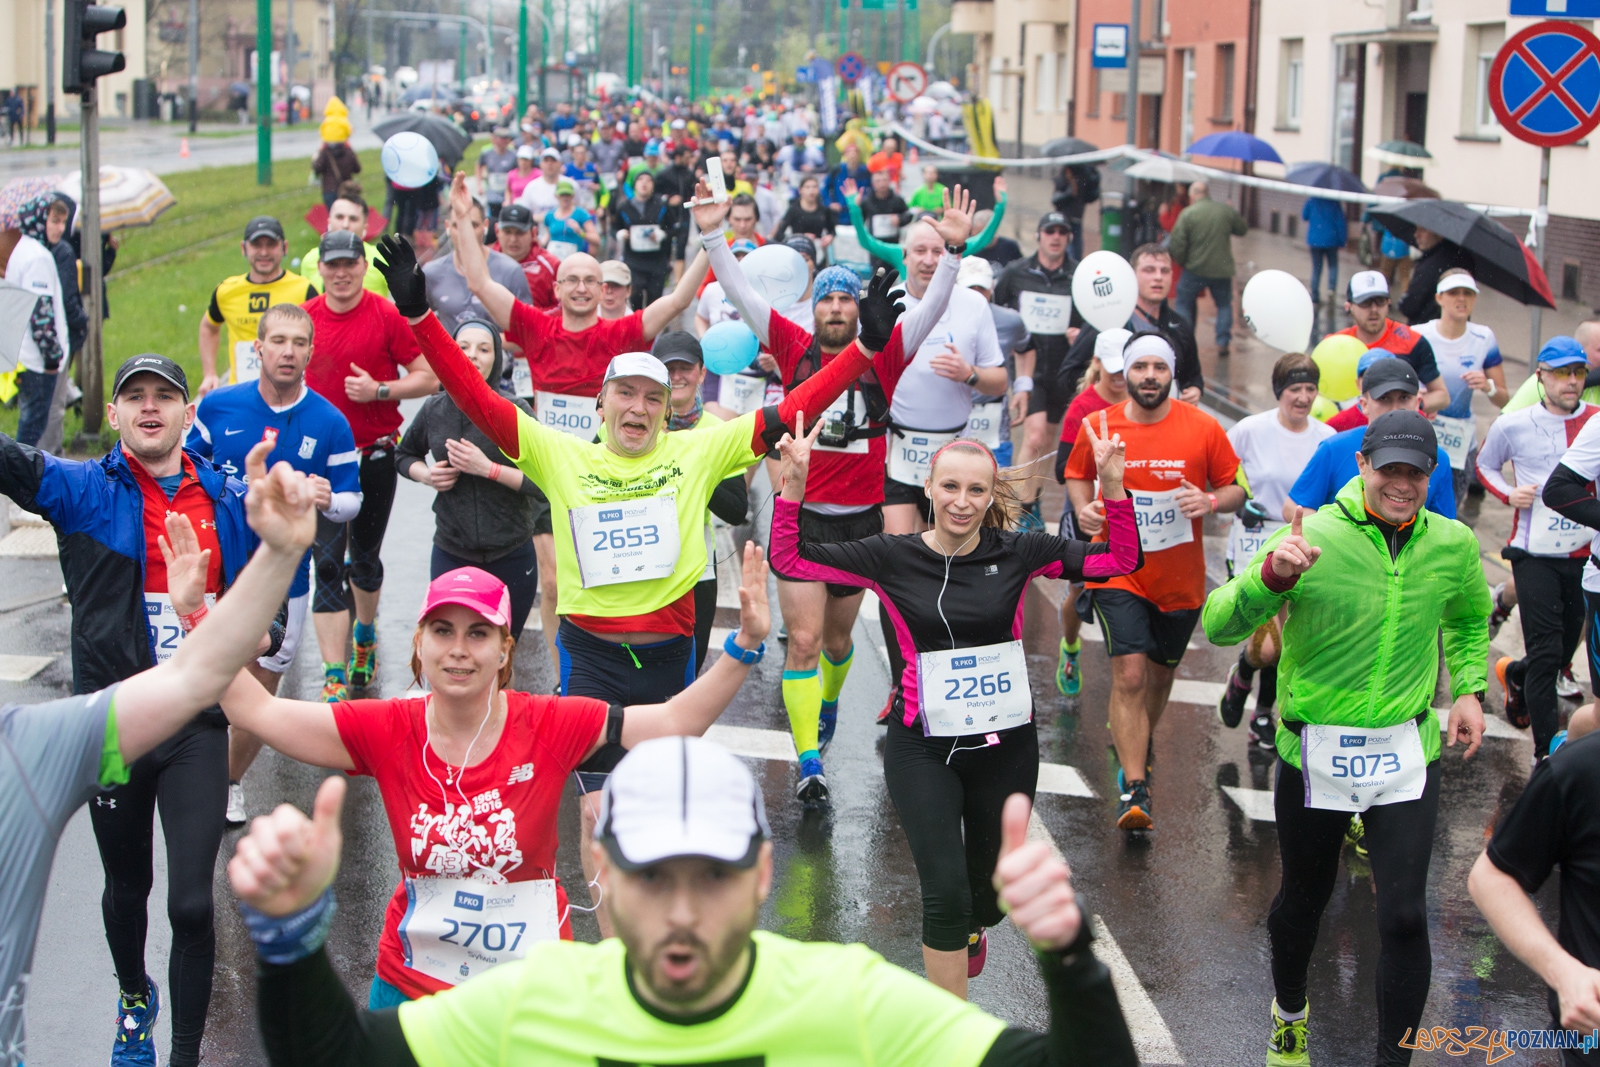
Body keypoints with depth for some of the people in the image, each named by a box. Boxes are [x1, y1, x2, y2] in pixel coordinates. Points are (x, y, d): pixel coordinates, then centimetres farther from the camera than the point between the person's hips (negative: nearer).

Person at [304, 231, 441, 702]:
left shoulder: (387, 316, -8)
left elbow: (428, 378, -7)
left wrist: (379, 390, -20)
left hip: (375, 455, -1)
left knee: (365, 557, 16)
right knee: (327, 565, -7)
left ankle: (365, 633, 46)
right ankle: (335, 678, -8)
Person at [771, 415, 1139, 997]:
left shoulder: (1017, 553, -4)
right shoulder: (893, 557, -6)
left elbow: (1120, 560, -6)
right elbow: (789, 557, -7)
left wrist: (1112, 485, -19)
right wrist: (794, 483, -20)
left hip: (1005, 746, 2)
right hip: (924, 747, -2)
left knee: (988, 892, 16)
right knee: (945, 890, -14)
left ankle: (969, 929, 56)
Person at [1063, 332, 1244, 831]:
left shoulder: (1203, 428, -6)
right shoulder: (1097, 427, -6)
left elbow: (1236, 489, 2)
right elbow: (1077, 475, 12)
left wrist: (1212, 502, -19)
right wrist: (1083, 507, -8)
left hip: (1181, 578, 2)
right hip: (1118, 571, -2)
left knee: (1160, 672, 18)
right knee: (1129, 674, -15)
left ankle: (1139, 744, 48)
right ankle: (1134, 790, -14)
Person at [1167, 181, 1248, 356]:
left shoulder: (1187, 213, -9)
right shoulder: (1226, 210, -1)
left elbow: (1177, 244, -10)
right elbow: (1242, 230, 14)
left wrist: (1181, 262, 8)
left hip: (1195, 269, -2)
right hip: (1222, 269, 2)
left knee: (1184, 303, 15)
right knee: (1224, 305, 17)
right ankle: (1222, 343, 9)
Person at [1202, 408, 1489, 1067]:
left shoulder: (1453, 545, -3)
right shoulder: (1313, 538, -15)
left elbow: (1469, 619, 21)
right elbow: (1219, 624, -22)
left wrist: (1468, 689, 7)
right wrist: (1271, 576, -40)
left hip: (1406, 752, 1)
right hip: (1315, 751, -1)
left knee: (1405, 916, -6)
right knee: (1304, 898, 18)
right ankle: (1289, 1014, 46)